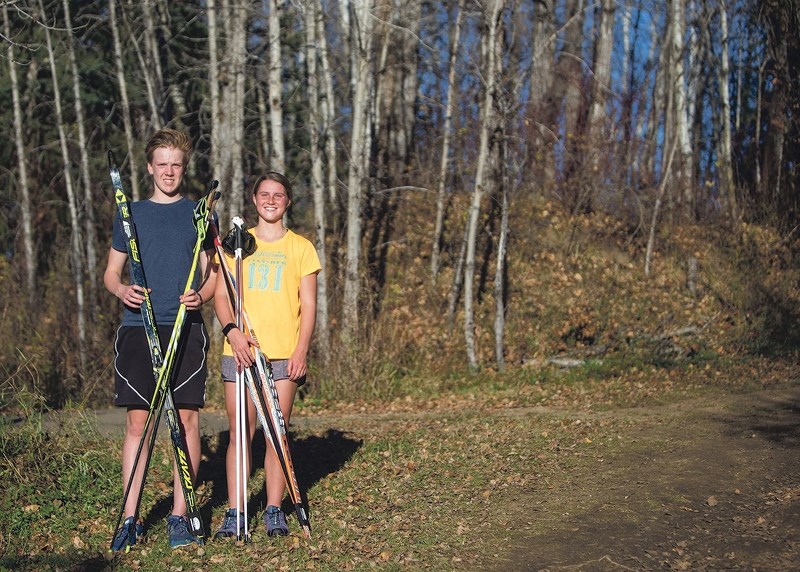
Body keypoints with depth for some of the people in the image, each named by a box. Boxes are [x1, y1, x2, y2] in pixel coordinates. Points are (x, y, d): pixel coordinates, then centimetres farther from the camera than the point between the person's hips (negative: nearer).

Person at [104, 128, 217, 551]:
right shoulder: (131, 213, 13)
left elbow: (212, 274, 11)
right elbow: (111, 271, 14)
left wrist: (200, 295, -11)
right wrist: (121, 290, -8)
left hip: (186, 329, -1)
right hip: (137, 328, 1)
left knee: (187, 419, -2)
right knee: (137, 421, -1)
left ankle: (179, 515, 6)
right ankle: (130, 519, 4)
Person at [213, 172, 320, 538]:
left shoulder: (300, 247, 10)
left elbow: (308, 305, 6)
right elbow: (221, 295, 7)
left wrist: (301, 350, -7)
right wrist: (232, 331, -12)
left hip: (284, 355, 0)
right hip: (239, 352, 1)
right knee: (239, 432, -1)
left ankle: (274, 511, 8)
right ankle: (234, 513, 3)